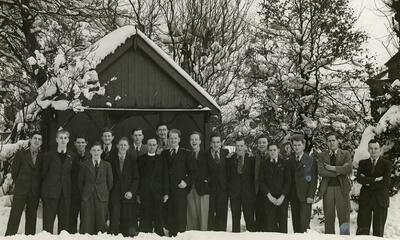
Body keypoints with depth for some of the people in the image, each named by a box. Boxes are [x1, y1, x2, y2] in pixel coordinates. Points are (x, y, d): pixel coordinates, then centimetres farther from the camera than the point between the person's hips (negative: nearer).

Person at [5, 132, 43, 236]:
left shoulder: (42, 157, 6)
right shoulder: (20, 154, 3)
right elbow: (14, 171, 6)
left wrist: (37, 186, 6)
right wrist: (20, 183, 7)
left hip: (35, 192, 2)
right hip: (20, 192, -2)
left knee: (31, 218, 6)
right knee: (15, 216, -4)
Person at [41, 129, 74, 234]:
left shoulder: (72, 156, 9)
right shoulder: (49, 155, 5)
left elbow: (73, 174, 12)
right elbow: (43, 173, 8)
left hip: (66, 193, 2)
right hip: (50, 192, -2)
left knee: (64, 220, 3)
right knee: (48, 220, -5)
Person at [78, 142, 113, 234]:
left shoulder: (107, 165, 5)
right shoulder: (85, 164, 5)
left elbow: (110, 182, 9)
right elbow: (80, 181, 10)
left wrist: (105, 193, 8)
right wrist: (84, 193, 7)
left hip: (101, 198, 0)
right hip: (87, 198, 0)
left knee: (101, 222, 1)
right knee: (87, 222, -3)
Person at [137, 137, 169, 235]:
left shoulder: (161, 159, 10)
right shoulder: (141, 159, 8)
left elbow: (165, 177, 8)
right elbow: (137, 177, 5)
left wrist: (166, 193, 1)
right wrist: (138, 194, -2)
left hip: (158, 193, 1)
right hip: (145, 193, 0)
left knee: (158, 216, 1)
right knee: (145, 217, 0)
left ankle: (159, 235, 7)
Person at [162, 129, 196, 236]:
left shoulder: (186, 154, 7)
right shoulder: (164, 153, 14)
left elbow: (193, 172, 7)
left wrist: (186, 182, -8)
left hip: (180, 189, -2)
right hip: (167, 190, 2)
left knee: (180, 217, -5)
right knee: (169, 218, 0)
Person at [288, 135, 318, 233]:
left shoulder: (311, 160, 0)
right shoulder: (290, 160, 12)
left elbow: (314, 180, -4)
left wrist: (311, 196, -11)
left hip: (305, 196, -4)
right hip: (293, 197, 4)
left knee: (304, 221, -11)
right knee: (295, 222, 5)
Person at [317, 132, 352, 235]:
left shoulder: (345, 154, 10)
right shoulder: (321, 156, 10)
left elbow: (349, 169, -6)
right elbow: (320, 171, -6)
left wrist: (333, 168, -8)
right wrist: (339, 171, -9)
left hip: (342, 188, -1)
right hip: (327, 189, 1)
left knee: (344, 218, -3)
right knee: (328, 219, 3)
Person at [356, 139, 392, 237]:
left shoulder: (386, 164, 2)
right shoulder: (363, 163, 9)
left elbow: (386, 183, -10)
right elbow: (359, 179, -8)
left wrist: (368, 182, -8)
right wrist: (375, 179, -15)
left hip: (380, 200, -1)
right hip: (365, 199, 1)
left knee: (378, 230, 5)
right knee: (362, 229, -1)